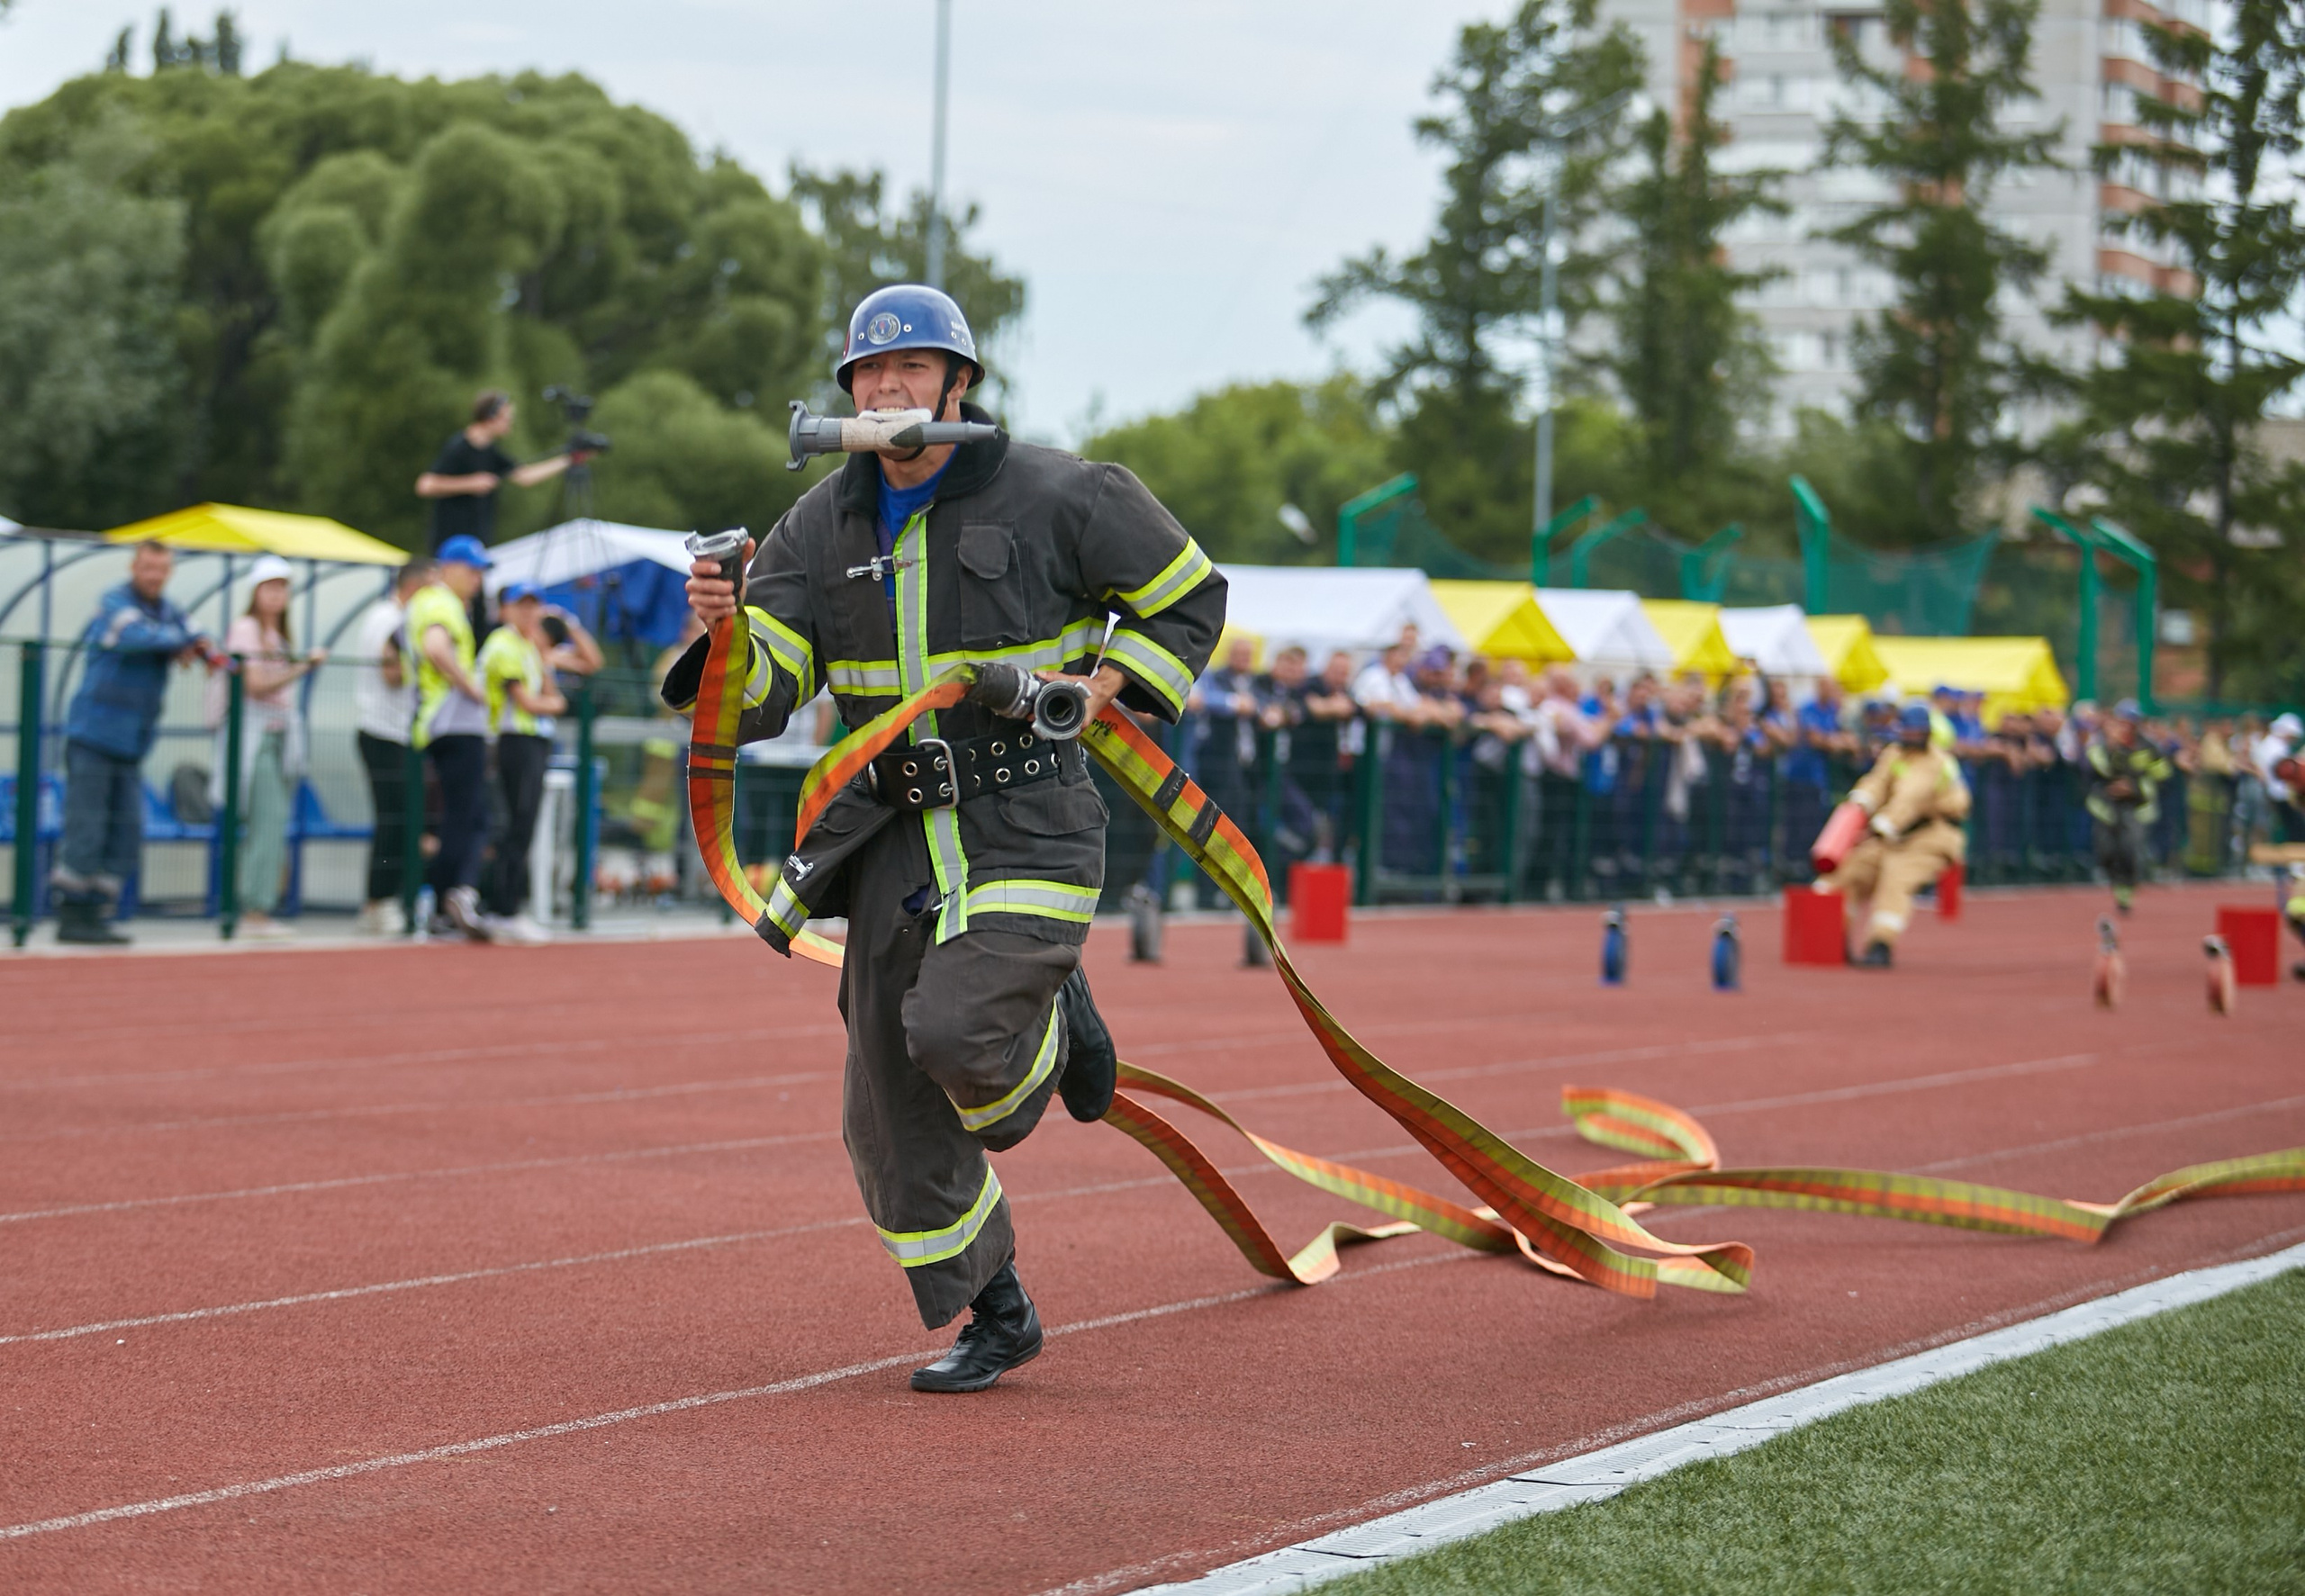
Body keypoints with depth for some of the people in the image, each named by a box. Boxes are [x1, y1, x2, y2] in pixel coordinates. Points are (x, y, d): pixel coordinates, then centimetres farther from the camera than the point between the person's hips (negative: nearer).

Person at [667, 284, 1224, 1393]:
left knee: (955, 1034, -25)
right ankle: (994, 1317, 23)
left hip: (1027, 830, -5)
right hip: (897, 834, 5)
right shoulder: (822, 526, 6)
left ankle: (1054, 1022, 12)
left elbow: (1189, 598, 8)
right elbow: (759, 697, -2)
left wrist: (1107, 690, -7)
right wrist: (724, 635, -24)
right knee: (891, 1116, 4)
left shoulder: (1054, 497, -5)